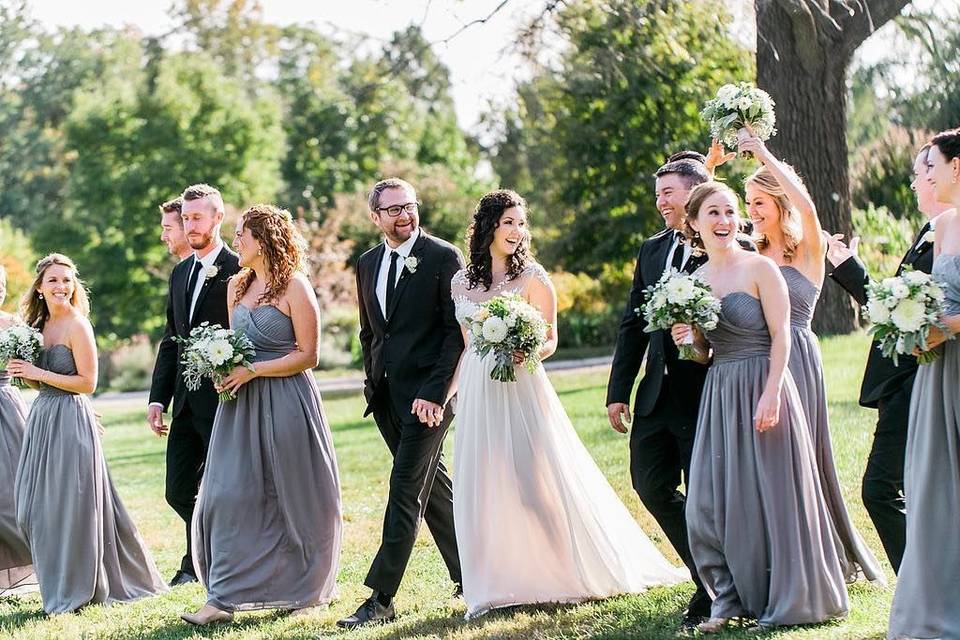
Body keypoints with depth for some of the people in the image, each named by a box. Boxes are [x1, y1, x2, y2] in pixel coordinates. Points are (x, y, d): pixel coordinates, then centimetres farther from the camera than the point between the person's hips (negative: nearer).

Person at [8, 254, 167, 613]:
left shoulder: (77, 326, -11)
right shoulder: (39, 325, 12)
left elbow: (88, 382, -15)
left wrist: (39, 374, -17)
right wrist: (22, 371, -2)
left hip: (71, 420, -8)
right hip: (42, 418, 8)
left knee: (70, 505, -2)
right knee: (36, 508, 10)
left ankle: (77, 591, 9)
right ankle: (59, 587, 22)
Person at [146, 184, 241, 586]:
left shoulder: (238, 271, -9)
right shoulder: (180, 273, 15)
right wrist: (158, 398, 12)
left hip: (223, 401, -7)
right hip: (186, 402, 7)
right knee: (178, 492, 11)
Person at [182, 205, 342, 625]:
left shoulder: (294, 287, -8)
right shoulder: (237, 286, 13)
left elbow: (308, 355, -11)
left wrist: (252, 371, -16)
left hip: (285, 401, -6)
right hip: (241, 403, 6)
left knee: (291, 497, 2)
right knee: (230, 495, 0)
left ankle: (303, 590, 12)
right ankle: (224, 597, 3)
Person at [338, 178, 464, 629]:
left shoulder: (444, 257, -8)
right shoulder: (368, 264, 12)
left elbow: (457, 331, -11)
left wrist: (435, 392, -17)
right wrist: (372, 381, 14)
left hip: (427, 393, -7)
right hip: (385, 396, 7)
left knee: (407, 489, -10)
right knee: (432, 487, 15)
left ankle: (381, 598, -12)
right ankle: (469, 574, 27)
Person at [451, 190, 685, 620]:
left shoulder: (533, 277, -2)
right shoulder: (461, 283, 8)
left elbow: (550, 341, -2)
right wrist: (447, 391, 14)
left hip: (521, 388, -4)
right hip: (477, 393, 4)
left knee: (538, 480, -5)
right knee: (483, 488, 4)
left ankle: (569, 571, 9)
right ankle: (497, 586, 11)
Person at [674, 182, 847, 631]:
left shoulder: (759, 268, -6)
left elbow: (781, 336, -10)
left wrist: (771, 393, -19)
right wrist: (686, 340, -3)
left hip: (762, 388, -6)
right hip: (718, 395, 6)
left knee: (771, 494, 0)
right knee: (711, 501, 1)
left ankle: (786, 602, 10)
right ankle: (731, 598, 12)